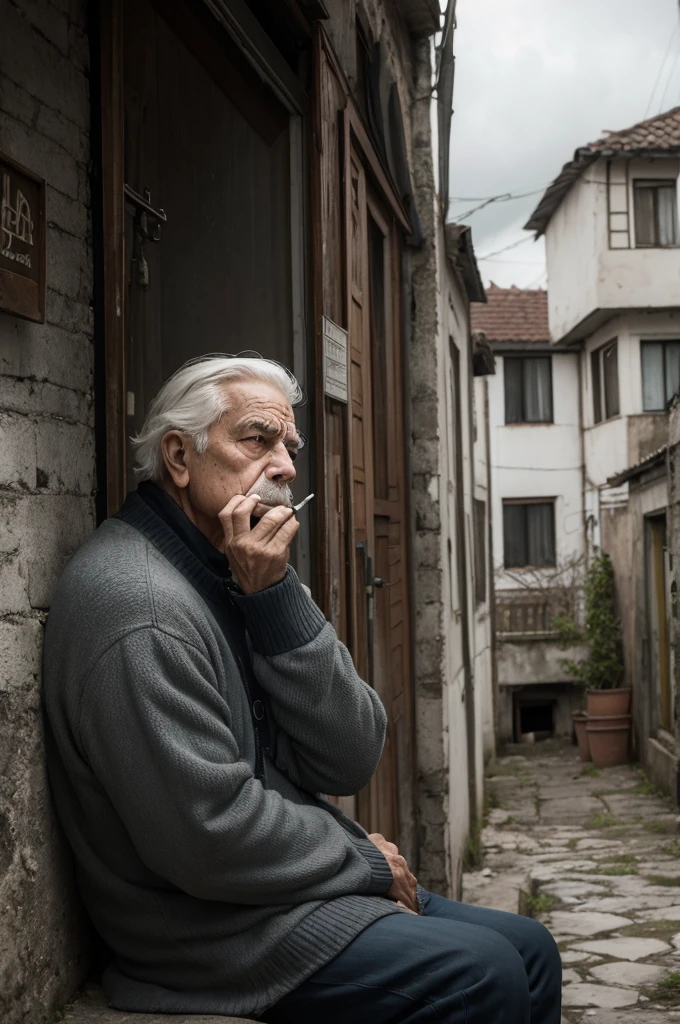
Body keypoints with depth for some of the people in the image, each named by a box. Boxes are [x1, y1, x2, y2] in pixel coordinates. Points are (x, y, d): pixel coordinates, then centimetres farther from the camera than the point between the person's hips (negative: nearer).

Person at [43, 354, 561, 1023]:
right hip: (212, 932, -9)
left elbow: (348, 762, -2)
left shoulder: (236, 583, 9)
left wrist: (273, 598, -13)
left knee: (527, 951, 9)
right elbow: (211, 836, -26)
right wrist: (365, 863, -10)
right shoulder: (136, 601, -20)